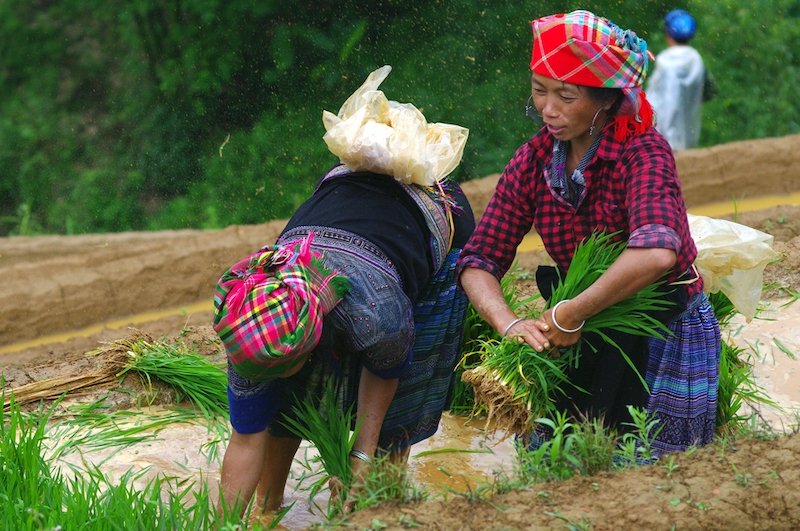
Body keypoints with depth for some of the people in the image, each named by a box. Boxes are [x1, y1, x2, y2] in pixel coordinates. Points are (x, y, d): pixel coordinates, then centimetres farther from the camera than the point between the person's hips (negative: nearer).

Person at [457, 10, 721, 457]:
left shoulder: (644, 152, -21)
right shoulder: (533, 161, -4)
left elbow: (656, 253, -39)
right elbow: (479, 260, -7)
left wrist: (568, 317, -35)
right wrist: (509, 323, -27)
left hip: (667, 332, -5)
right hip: (590, 339, 5)